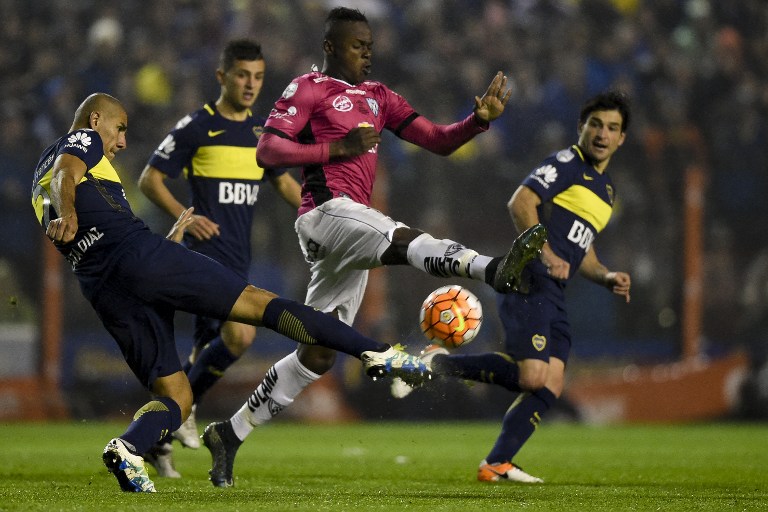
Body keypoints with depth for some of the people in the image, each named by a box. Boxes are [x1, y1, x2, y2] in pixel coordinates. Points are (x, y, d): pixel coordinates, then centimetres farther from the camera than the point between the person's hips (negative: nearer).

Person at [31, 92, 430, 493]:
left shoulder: (39, 184, 33)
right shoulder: (83, 141, 11)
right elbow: (66, 173, -13)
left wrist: (171, 236, 40)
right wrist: (69, 215, -35)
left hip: (101, 290, 7)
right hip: (138, 253, -7)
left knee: (174, 396, 6)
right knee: (256, 301, -7)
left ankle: (127, 447, -26)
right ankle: (376, 353, -17)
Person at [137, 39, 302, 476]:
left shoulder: (263, 131, 13)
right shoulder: (197, 127, -6)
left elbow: (283, 181, 26)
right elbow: (149, 180, -4)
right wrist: (184, 216, -18)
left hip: (238, 260, 7)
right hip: (205, 253, -7)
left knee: (209, 351, 7)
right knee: (239, 335, -24)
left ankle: (156, 437, 18)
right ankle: (184, 406, -3)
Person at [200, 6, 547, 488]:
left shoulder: (378, 96, 21)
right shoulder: (309, 89, 2)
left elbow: (439, 140, 15)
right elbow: (268, 151, -9)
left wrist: (480, 119, -3)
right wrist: (337, 148, -14)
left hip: (350, 234, 8)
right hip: (327, 210, -8)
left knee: (318, 355, 11)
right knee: (407, 240, -34)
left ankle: (230, 433, 19)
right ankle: (496, 270, -62)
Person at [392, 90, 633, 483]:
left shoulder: (605, 188, 25)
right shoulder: (567, 163, -3)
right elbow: (520, 202, -17)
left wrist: (607, 277, 15)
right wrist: (546, 254, -27)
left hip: (554, 294, 9)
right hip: (529, 281, -9)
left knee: (551, 387, -1)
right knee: (532, 375, -22)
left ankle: (496, 464, 3)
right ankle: (436, 362, -8)